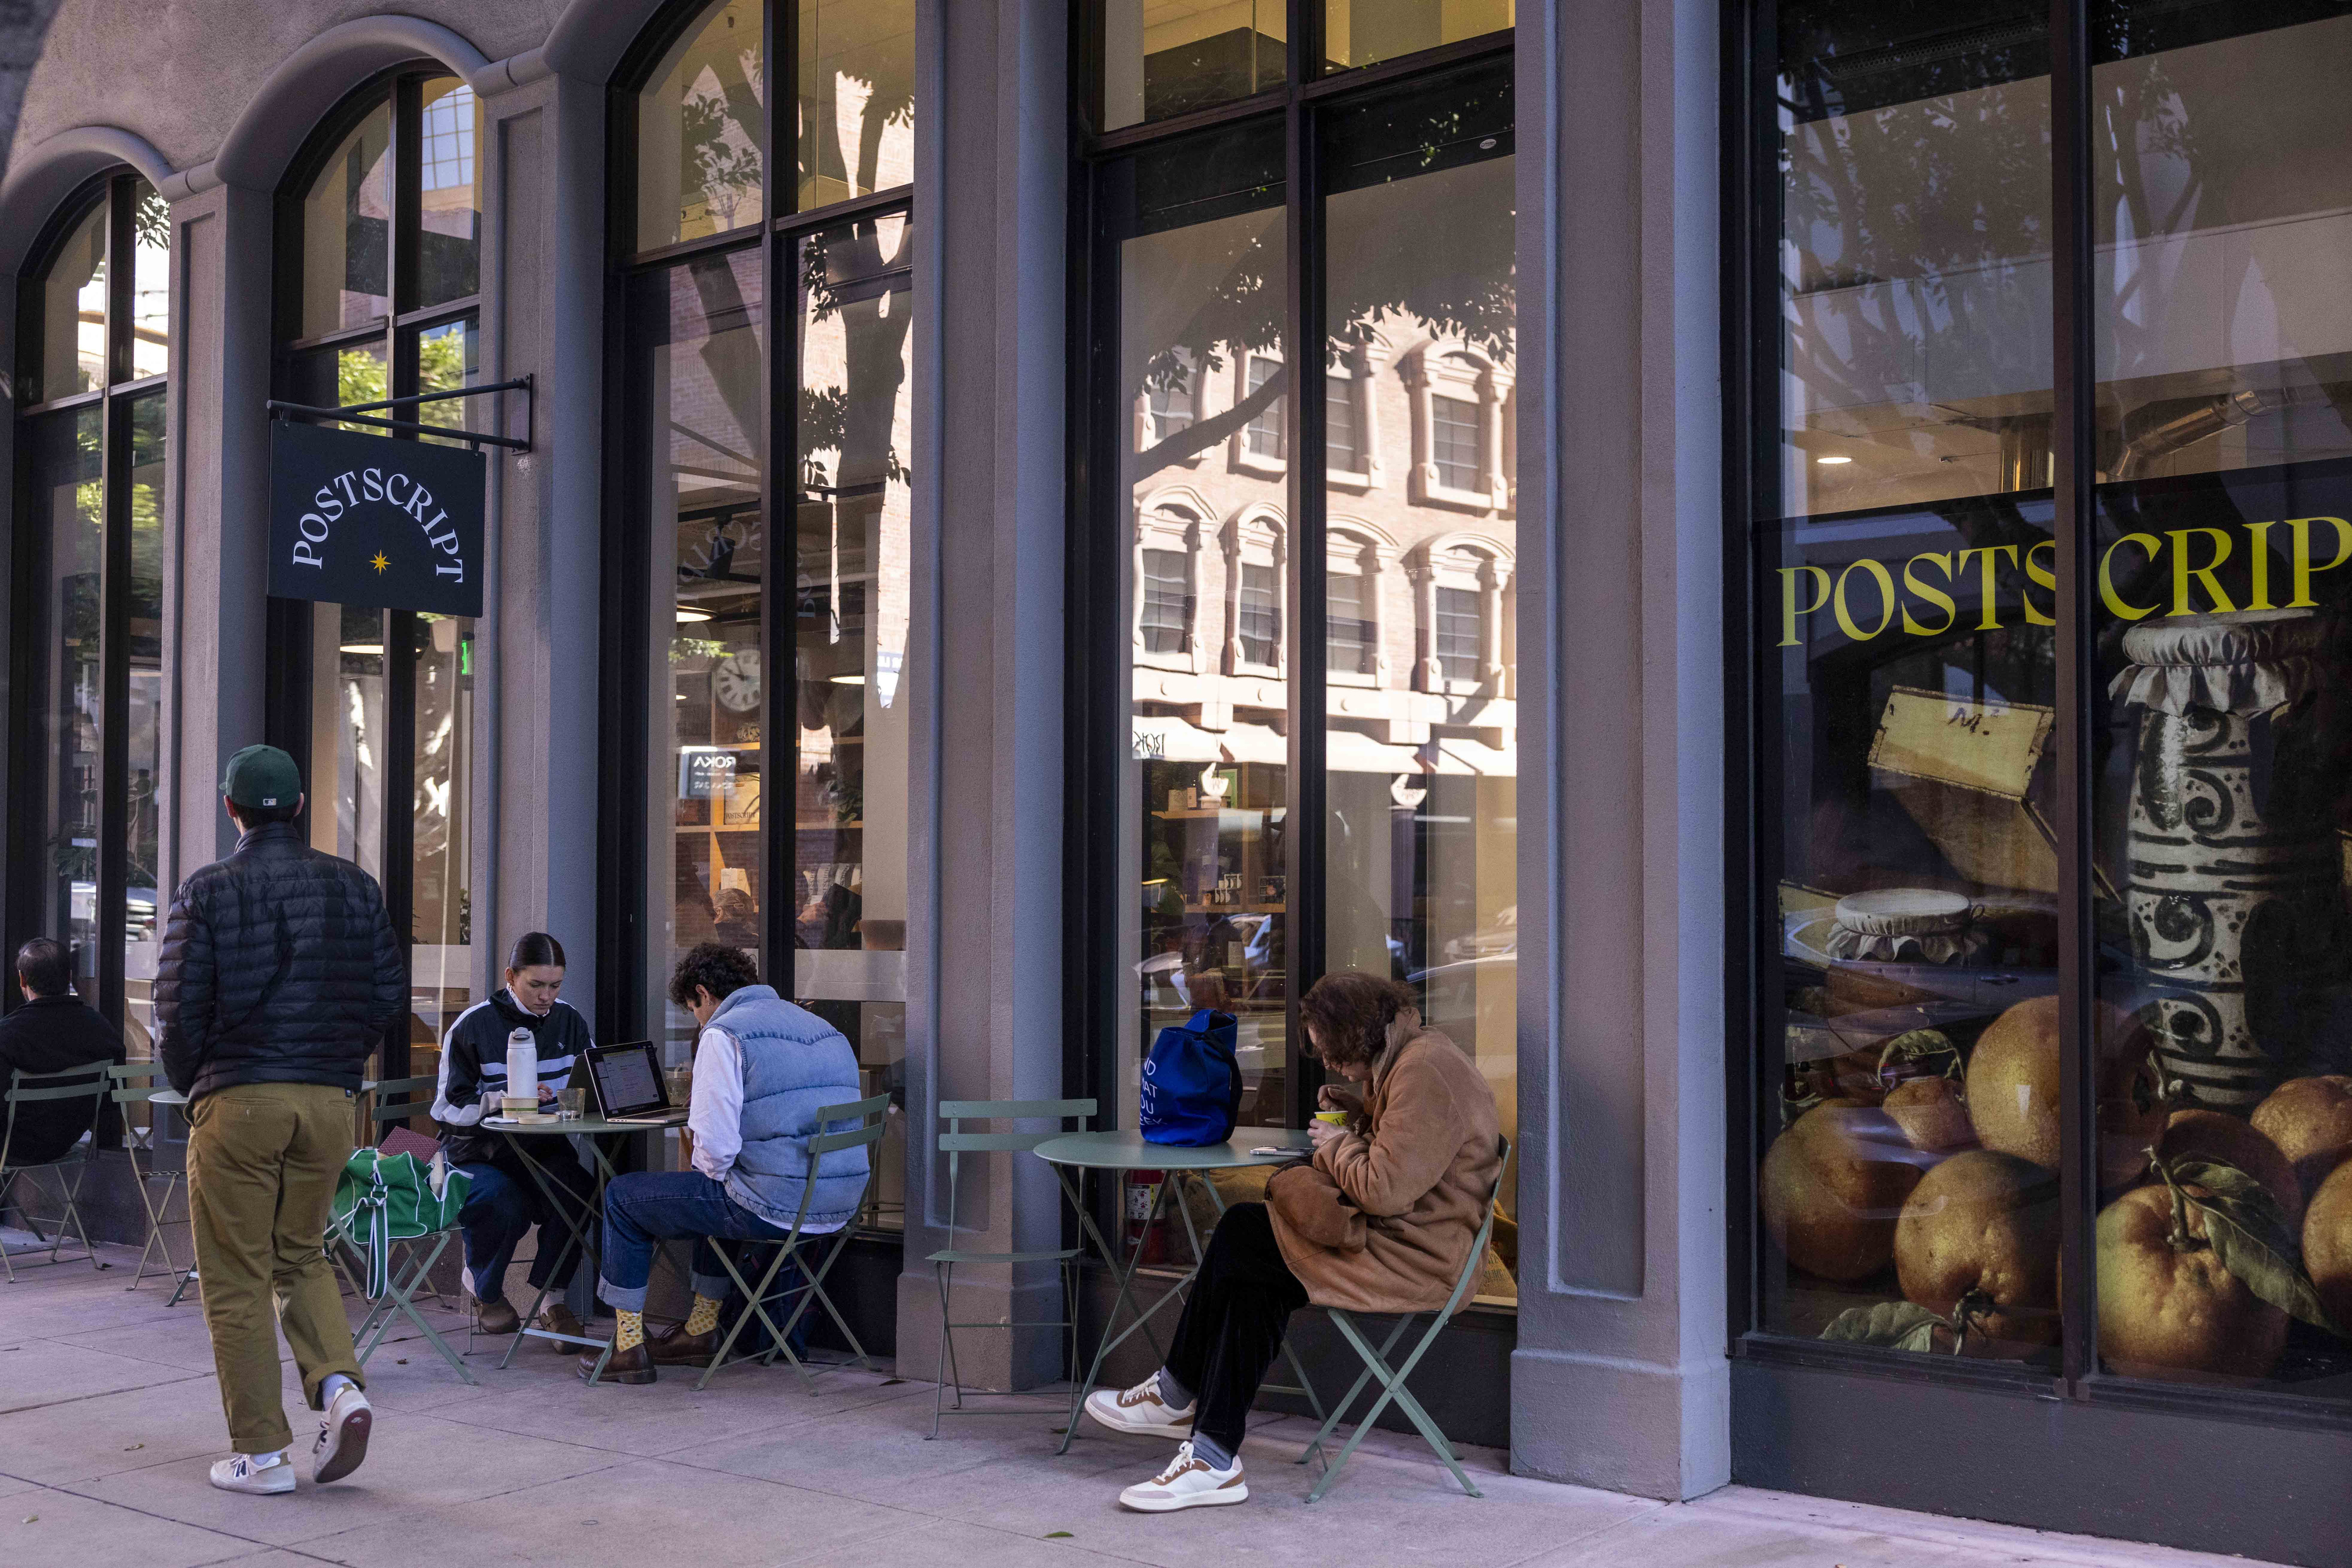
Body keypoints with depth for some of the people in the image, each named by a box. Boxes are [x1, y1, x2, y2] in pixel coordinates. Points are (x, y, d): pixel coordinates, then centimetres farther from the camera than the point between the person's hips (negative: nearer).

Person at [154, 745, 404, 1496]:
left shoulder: (207, 892, -5)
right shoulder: (353, 886, 4)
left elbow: (178, 1007, -8)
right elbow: (391, 996, 3)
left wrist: (191, 1084, 10)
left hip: (237, 1101, -4)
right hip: (329, 1102, 4)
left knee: (238, 1278, 5)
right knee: (301, 1255, 20)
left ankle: (262, 1453, 8)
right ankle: (339, 1385, -2)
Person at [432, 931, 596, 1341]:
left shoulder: (569, 1021, 9)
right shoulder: (473, 1025, -5)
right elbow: (449, 1107, -9)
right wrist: (506, 1099, -25)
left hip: (543, 1152, 3)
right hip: (477, 1154, -3)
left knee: (577, 1188, -30)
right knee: (502, 1202, -34)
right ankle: (487, 1291, 1)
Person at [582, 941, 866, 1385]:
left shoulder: (723, 1034, -9)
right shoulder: (826, 1029, 15)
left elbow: (715, 1145, -18)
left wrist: (710, 1172, 5)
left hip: (773, 1208, -8)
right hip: (839, 1207, 8)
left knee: (622, 1196, 13)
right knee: (718, 1189, 39)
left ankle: (628, 1347, 19)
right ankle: (700, 1332, 41)